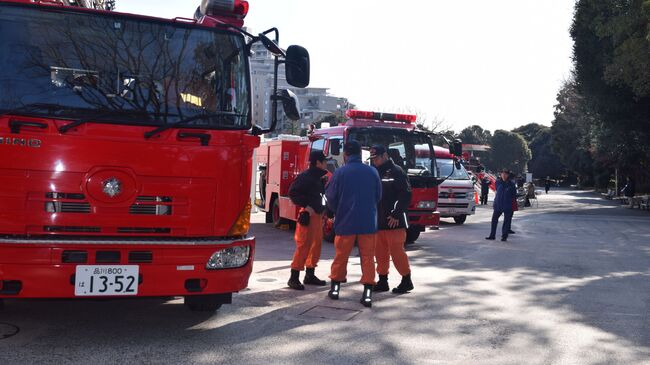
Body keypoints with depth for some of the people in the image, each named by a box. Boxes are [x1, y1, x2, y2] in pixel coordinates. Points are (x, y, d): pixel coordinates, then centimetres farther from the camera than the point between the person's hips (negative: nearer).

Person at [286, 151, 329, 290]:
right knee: (304, 246, -9)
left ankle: (310, 275, 21)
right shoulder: (305, 176, -12)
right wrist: (305, 205, -21)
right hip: (308, 215, -9)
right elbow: (292, 192, -18)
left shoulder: (319, 177, 15)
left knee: (316, 245, 12)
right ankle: (294, 278, -5)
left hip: (318, 214, 9)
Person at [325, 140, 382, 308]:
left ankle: (335, 287, 23)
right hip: (368, 223, 1)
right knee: (368, 257, 5)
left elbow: (331, 198, -2)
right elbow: (378, 196, 7)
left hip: (345, 222, -1)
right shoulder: (372, 172, -1)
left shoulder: (340, 173, -8)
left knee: (341, 256, 13)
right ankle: (368, 293, 1)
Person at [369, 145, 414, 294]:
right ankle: (383, 281, 19)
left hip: (393, 221, -7)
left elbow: (406, 195, -12)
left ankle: (406, 281, 7)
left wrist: (396, 214, -17)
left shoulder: (396, 171, -6)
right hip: (377, 221, 7)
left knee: (397, 251, -4)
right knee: (380, 253, 10)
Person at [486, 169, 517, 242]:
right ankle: (492, 235, 15)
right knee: (494, 220, 6)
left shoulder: (511, 184, -4)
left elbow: (514, 195, 3)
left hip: (507, 206, -3)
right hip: (498, 205, 3)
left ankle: (504, 236, 12)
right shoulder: (498, 182, 2)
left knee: (507, 221, 3)